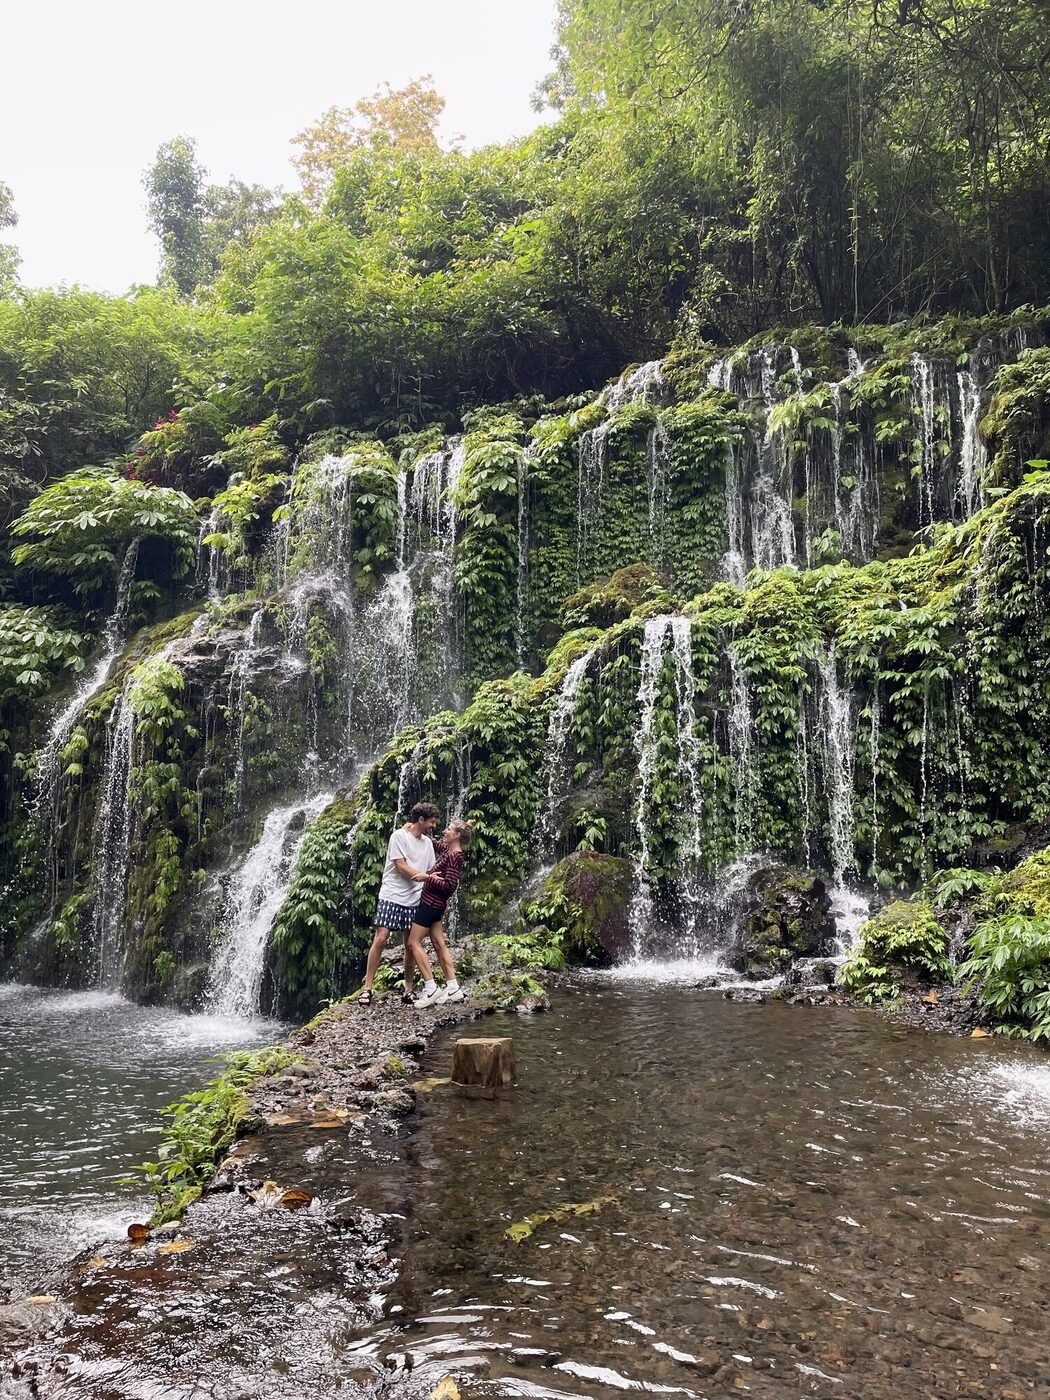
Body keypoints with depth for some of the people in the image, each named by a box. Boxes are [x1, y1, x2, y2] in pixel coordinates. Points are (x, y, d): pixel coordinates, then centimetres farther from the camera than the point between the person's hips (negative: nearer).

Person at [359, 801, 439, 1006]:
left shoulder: (427, 842, 12)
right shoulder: (399, 836, -7)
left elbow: (432, 871, 13)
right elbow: (401, 867, -13)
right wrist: (425, 876, -14)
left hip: (414, 901, 6)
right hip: (392, 897, -6)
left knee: (411, 944, 5)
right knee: (380, 939, -10)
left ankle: (408, 989, 14)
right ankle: (367, 988, -4)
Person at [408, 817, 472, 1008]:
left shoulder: (454, 856, -20)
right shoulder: (447, 849, 7)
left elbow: (449, 886, -24)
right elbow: (431, 842, 24)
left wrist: (427, 878, -22)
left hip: (431, 902, -9)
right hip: (436, 903, 9)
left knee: (414, 942, -4)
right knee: (439, 944, 10)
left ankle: (431, 989, -7)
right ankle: (453, 988, 11)